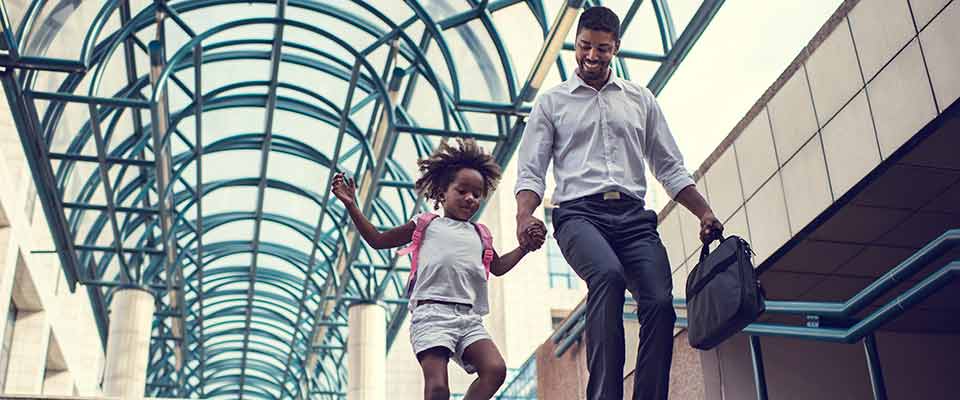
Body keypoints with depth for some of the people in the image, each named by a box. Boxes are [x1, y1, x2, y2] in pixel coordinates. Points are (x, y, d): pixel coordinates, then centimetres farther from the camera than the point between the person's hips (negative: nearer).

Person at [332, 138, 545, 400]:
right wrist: (352, 206, 14)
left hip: (470, 318, 4)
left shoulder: (479, 235, 25)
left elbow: (498, 267, 42)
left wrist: (526, 246, 28)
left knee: (495, 370, -21)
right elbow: (378, 240, 21)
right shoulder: (426, 225, 16)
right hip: (432, 312, -4)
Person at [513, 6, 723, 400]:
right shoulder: (551, 101, 15)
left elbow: (670, 167, 21)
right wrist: (524, 216, -13)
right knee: (609, 274, -35)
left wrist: (705, 213, 7)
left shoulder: (640, 99, 22)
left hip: (633, 217, 3)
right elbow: (530, 170, 7)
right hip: (579, 213, -3)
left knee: (660, 302, -21)